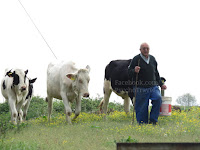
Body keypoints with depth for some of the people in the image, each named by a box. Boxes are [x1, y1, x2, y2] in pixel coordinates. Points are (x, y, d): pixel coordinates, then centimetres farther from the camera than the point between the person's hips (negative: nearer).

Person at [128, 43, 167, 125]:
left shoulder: (152, 59, 14)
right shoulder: (136, 59, -3)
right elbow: (129, 72, -4)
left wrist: (161, 84, 23)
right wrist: (134, 71, -26)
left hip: (153, 87, 4)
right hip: (140, 88, -4)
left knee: (158, 98, -22)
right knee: (141, 109, -3)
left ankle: (153, 121, -13)